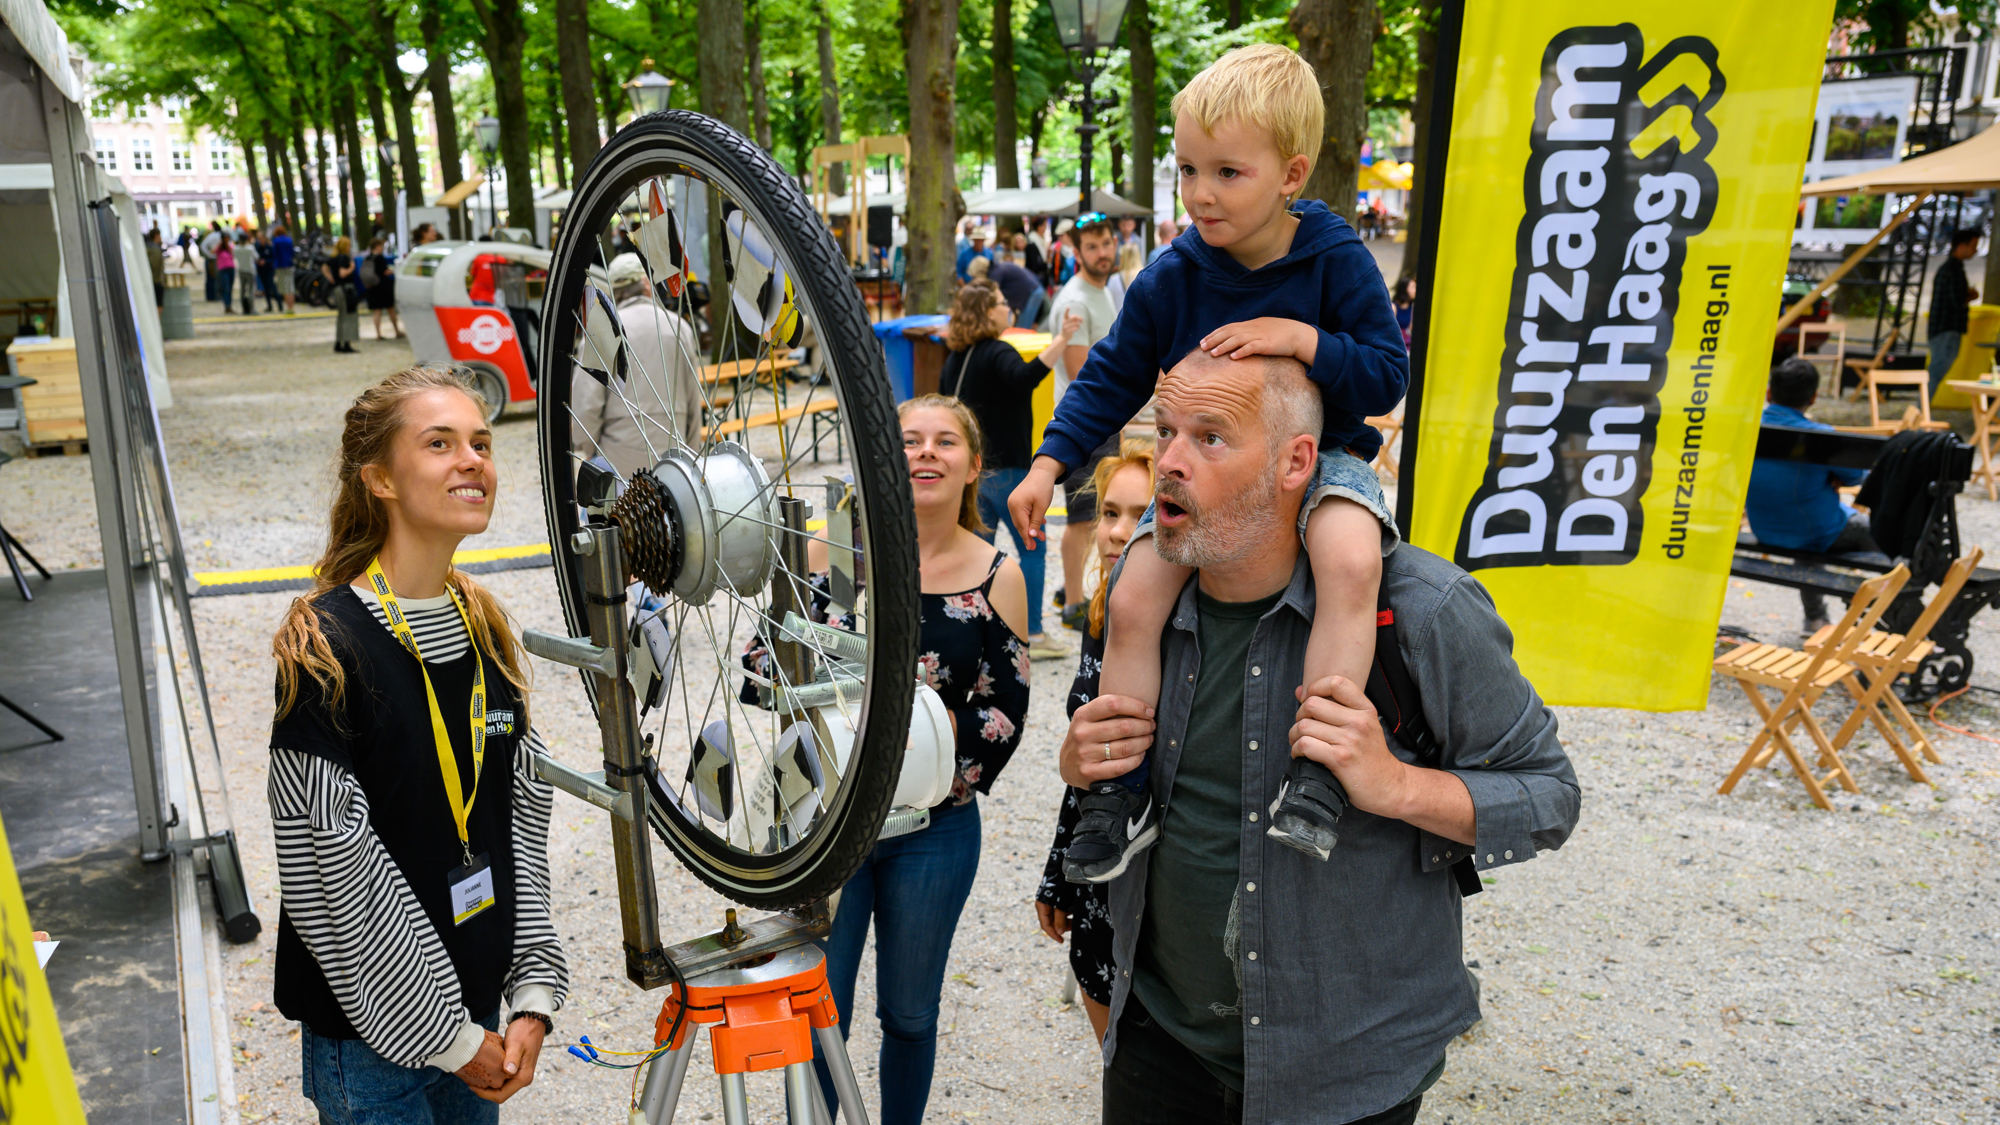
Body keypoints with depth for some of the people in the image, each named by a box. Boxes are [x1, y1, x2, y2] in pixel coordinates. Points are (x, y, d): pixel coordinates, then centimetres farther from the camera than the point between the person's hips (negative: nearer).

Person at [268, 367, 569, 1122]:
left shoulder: (487, 626, 2)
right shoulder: (326, 646, -18)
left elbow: (523, 816, 3)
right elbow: (330, 868, -18)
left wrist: (534, 993, -2)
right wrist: (447, 1034, -13)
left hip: (479, 1006, 6)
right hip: (370, 1033, -6)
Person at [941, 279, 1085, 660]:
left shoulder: (956, 358, 10)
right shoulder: (997, 353, -16)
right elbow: (1025, 377, -36)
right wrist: (1060, 341, -40)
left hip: (973, 467, 8)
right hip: (1006, 468, -8)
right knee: (1031, 549, 1)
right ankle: (1032, 636, 3)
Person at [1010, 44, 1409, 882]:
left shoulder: (1337, 261, -8)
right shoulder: (1171, 278, -3)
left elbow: (1388, 374, -9)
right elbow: (1112, 376, 5)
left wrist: (1303, 338, -26)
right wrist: (1049, 462, -3)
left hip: (1319, 456, -2)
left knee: (1351, 559, -35)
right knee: (1133, 601, -16)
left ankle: (1317, 766, -24)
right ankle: (1128, 787, 1)